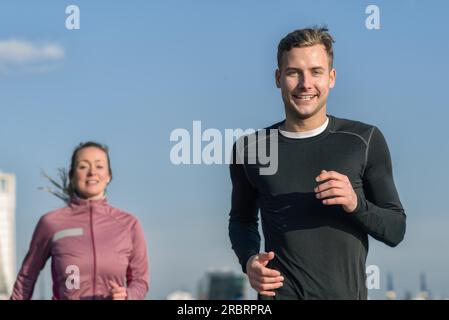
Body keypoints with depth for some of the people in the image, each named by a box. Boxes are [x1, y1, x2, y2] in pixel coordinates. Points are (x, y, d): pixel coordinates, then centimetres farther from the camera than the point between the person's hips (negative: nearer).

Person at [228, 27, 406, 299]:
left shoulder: (364, 141, -3)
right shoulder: (250, 149, -1)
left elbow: (396, 231, -1)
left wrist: (356, 203, -19)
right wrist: (248, 260, -6)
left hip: (347, 292, 0)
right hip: (278, 293, 0)